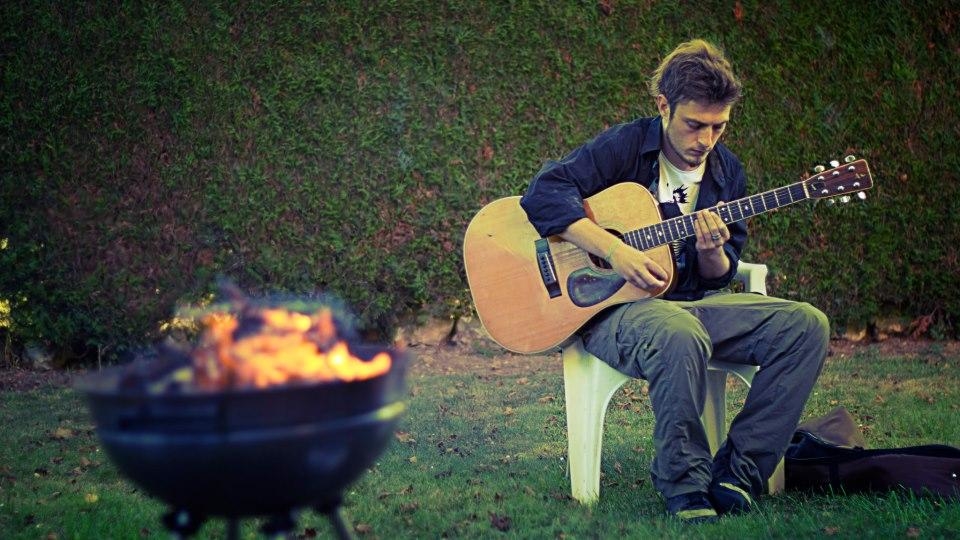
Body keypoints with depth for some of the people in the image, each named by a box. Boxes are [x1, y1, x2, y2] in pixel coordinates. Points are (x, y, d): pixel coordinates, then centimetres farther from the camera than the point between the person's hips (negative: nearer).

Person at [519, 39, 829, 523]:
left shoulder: (727, 171, 11)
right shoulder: (626, 147, -5)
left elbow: (721, 277, 13)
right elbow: (544, 192, -17)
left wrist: (712, 253, -13)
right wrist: (615, 251, -24)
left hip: (694, 303, 6)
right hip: (613, 307, -6)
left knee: (807, 324, -14)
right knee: (680, 336, -41)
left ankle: (738, 471, -15)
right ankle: (685, 485, -22)